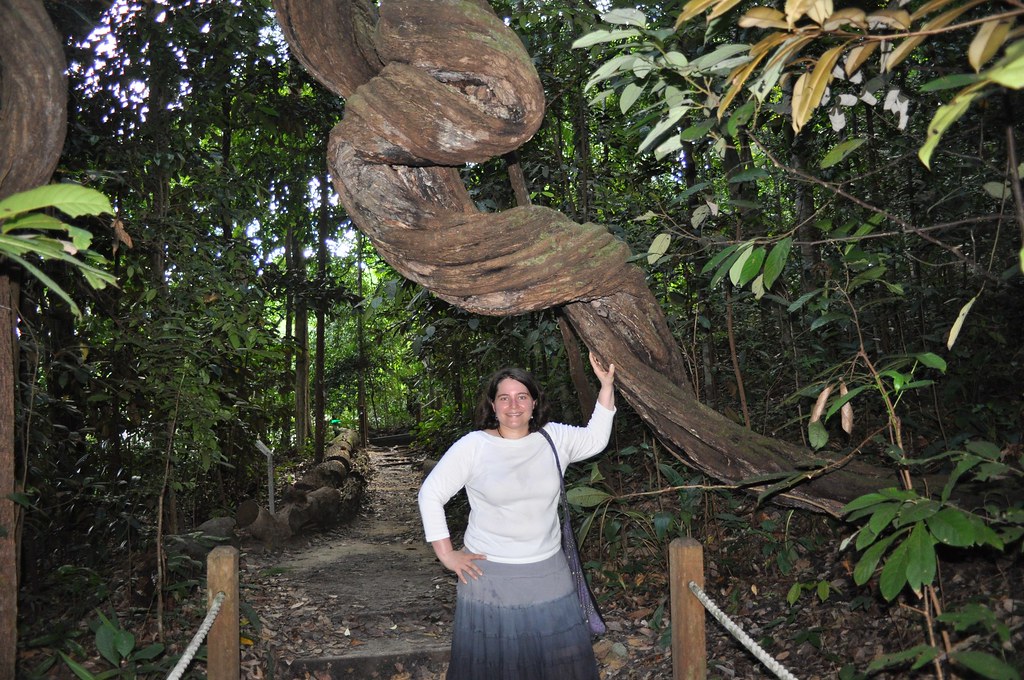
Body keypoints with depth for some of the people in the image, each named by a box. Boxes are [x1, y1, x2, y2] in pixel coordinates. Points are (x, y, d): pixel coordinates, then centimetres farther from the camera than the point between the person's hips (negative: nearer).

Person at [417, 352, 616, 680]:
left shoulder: (554, 438, 2)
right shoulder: (473, 446, -8)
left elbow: (595, 439, 12)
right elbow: (430, 494, -4)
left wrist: (606, 386, 2)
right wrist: (447, 554, -6)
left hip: (549, 575, 3)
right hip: (489, 573, -3)